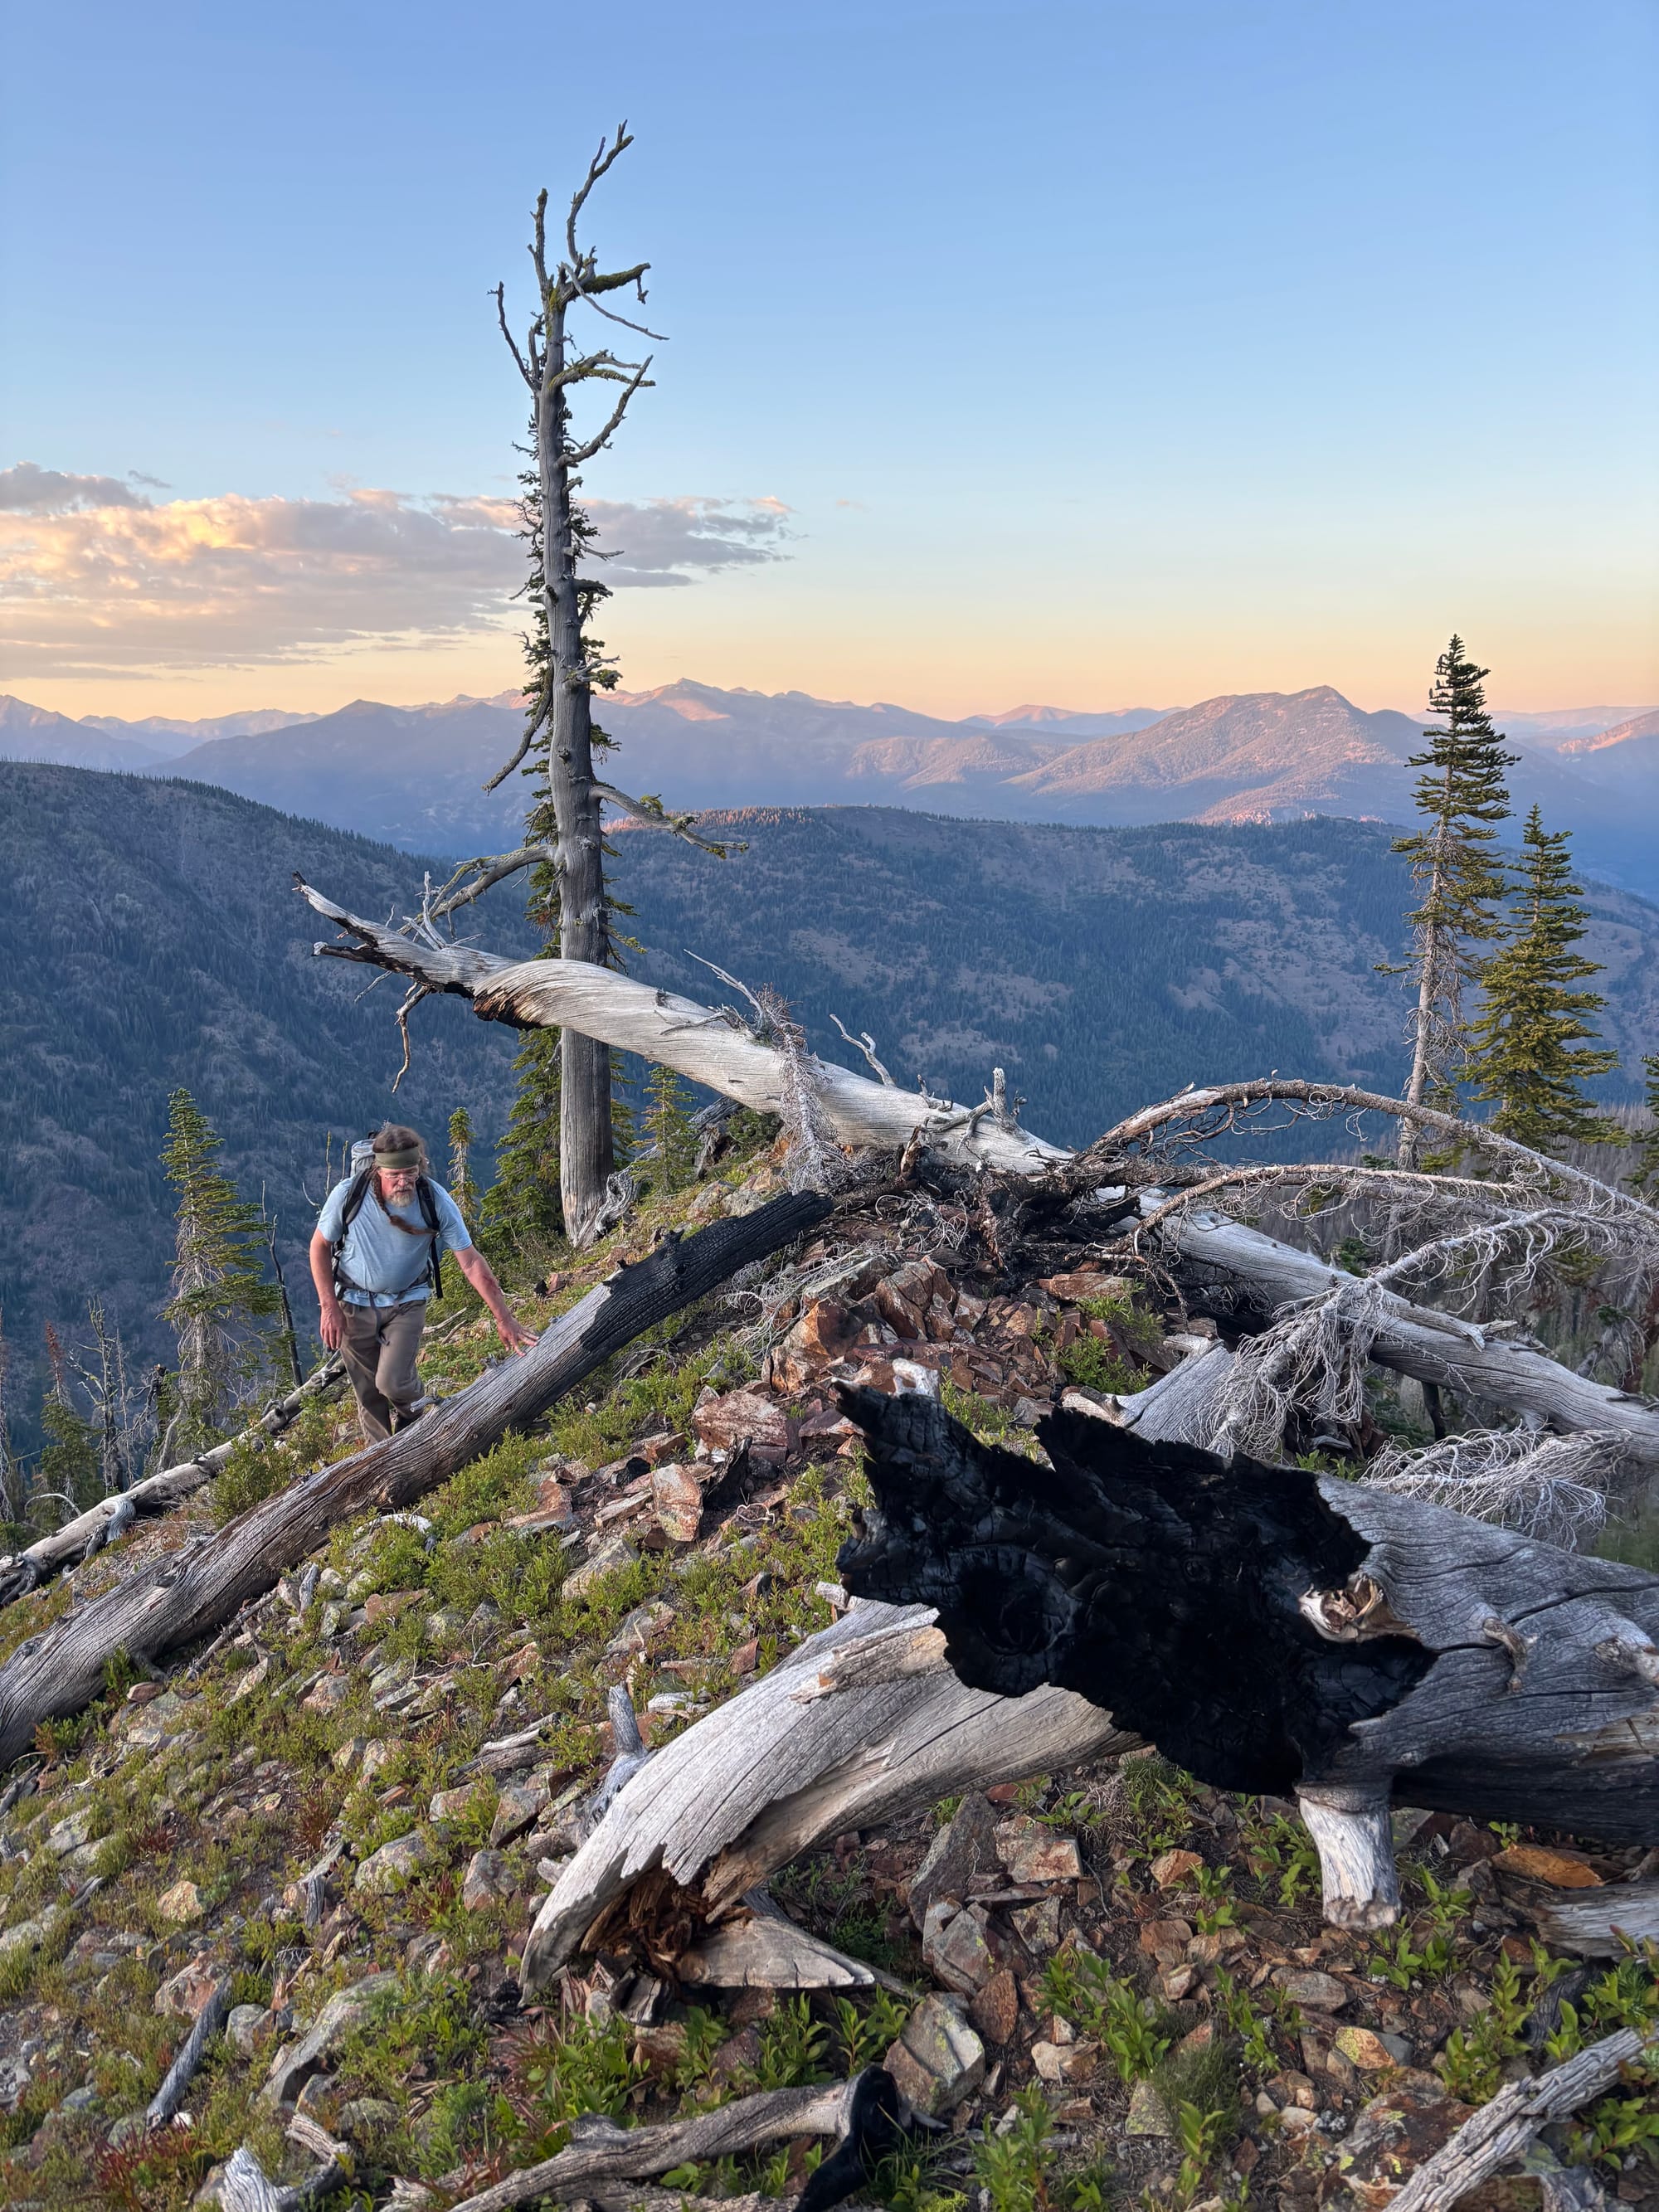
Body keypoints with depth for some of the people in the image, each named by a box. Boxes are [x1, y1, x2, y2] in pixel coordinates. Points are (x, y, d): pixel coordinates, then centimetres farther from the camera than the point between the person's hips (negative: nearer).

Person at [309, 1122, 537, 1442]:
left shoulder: (436, 1201, -20)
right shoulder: (348, 1194, -20)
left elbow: (471, 1263, -16)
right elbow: (319, 1247, -4)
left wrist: (504, 1319, -17)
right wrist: (330, 1308, -9)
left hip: (407, 1302, -1)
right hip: (354, 1303, 1)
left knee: (393, 1382, -17)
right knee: (367, 1392, 7)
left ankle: (412, 1422, 18)